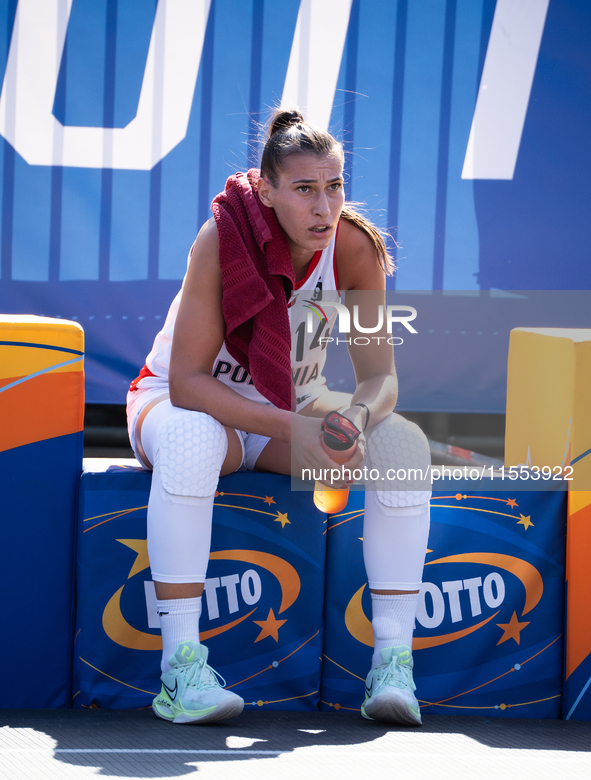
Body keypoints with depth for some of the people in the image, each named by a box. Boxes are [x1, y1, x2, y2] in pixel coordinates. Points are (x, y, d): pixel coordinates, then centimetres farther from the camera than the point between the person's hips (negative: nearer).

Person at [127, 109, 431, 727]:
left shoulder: (353, 247, -16)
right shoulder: (222, 238, -27)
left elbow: (381, 377, -12)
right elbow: (187, 382, -28)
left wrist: (355, 418, -37)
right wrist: (293, 431, -40)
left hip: (293, 407, 4)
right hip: (178, 402, -4)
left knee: (404, 444, -23)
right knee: (194, 438, -40)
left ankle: (393, 663, -26)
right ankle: (182, 667, -38)